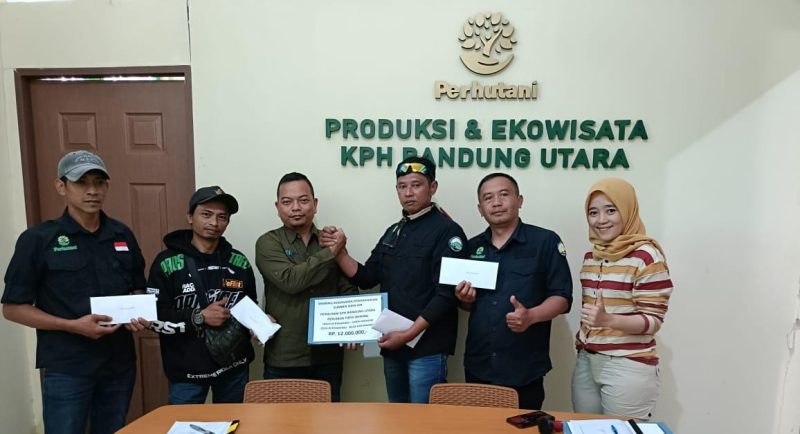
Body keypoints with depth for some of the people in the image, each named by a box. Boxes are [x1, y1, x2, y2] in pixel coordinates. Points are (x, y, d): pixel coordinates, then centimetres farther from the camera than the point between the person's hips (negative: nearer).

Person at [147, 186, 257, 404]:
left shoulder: (239, 262, 3)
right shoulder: (167, 263, -8)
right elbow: (153, 318, -9)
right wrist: (199, 318, -19)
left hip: (234, 368, 3)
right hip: (186, 372, -3)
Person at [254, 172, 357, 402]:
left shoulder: (331, 241, 6)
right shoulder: (268, 243, -4)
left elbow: (348, 289, 6)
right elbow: (290, 281, -20)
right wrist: (330, 253, -15)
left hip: (328, 355, 3)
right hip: (283, 359, -2)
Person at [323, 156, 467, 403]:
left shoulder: (446, 231, -10)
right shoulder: (394, 232, 13)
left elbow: (446, 294, -17)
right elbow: (365, 278, 11)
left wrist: (409, 334, -20)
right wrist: (339, 251, -4)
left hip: (426, 346, -7)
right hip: (392, 345, 7)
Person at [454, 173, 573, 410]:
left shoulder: (545, 241, -5)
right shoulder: (472, 247, 10)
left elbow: (562, 297, -7)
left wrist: (531, 315, -24)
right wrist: (466, 299, -3)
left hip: (525, 370, -4)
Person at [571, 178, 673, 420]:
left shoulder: (646, 256, -13)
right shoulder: (591, 256, 8)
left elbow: (653, 320, -14)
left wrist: (608, 320, -28)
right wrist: (584, 338, 12)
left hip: (628, 367, -6)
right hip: (586, 362, 7)